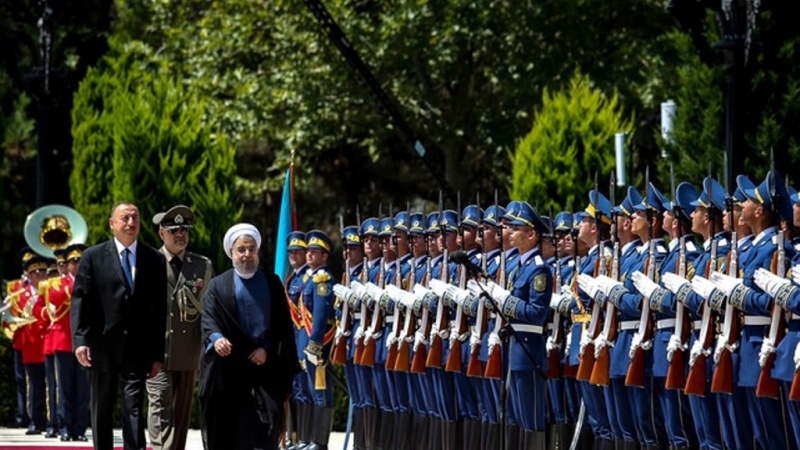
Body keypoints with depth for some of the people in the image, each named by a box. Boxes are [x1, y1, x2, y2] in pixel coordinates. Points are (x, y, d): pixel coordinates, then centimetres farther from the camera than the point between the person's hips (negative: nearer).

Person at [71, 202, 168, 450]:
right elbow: (80, 300, -2)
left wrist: (158, 354, 1)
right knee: (102, 410, 8)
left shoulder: (155, 260, 6)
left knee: (134, 408, -8)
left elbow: (160, 308, 5)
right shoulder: (93, 256, 4)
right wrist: (80, 340, -15)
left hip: (138, 348, 0)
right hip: (102, 346, 0)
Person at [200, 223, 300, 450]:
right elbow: (208, 320, -1)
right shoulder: (218, 286, 10)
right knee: (227, 427, -2)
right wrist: (216, 338, -23)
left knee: (267, 419, -12)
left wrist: (268, 349, -7)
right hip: (229, 369, 0)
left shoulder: (272, 283, 13)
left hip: (265, 365, 0)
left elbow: (283, 323, 8)